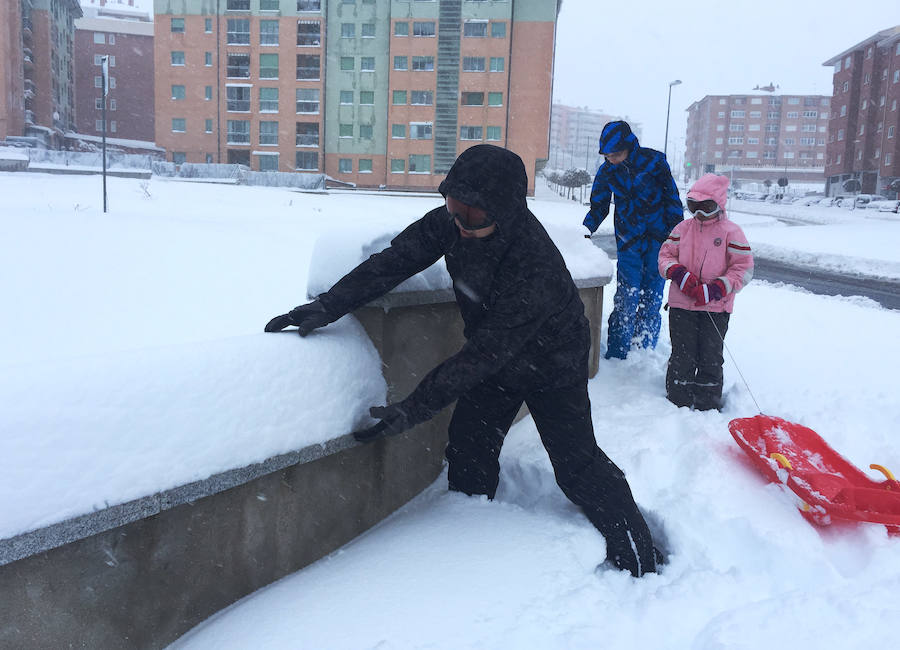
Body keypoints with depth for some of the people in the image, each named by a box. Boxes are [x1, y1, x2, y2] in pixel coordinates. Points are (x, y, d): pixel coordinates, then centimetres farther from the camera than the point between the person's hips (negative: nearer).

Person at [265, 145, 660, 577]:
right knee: (467, 452, 6)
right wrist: (328, 306, -26)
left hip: (550, 365, -6)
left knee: (576, 465, -1)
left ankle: (636, 555, 18)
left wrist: (414, 409, -36)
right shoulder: (452, 222, -21)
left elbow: (485, 353, -37)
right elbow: (396, 260, -17)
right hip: (495, 359, 6)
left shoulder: (537, 270, -40)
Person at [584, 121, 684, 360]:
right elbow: (598, 207, 10)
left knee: (652, 297, 5)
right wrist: (584, 232, -4)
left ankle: (645, 350, 18)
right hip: (628, 243, 1)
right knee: (626, 298, -5)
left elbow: (672, 198, -2)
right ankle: (616, 354, 1)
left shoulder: (654, 161, -10)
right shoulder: (607, 172, -2)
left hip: (658, 240, -1)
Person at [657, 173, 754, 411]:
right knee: (682, 357, 6)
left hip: (716, 308, -2)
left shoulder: (731, 231, -4)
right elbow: (665, 255, 9)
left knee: (710, 358, 6)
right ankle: (678, 402, 19)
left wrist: (715, 289, -18)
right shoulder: (683, 228, 6)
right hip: (681, 305, 2)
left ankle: (708, 405, 21)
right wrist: (678, 273, -12)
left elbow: (743, 268, -6)